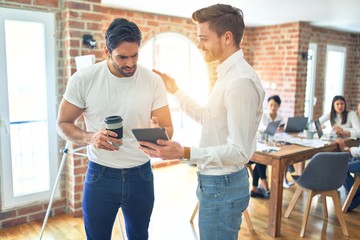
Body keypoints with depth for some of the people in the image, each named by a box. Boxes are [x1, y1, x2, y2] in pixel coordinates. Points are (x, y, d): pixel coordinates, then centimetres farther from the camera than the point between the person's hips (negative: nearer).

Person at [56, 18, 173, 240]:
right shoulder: (83, 79, -10)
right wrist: (89, 137, -23)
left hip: (141, 175, 2)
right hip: (100, 175, -1)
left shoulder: (154, 81, -7)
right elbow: (63, 124, -2)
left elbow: (168, 128, -3)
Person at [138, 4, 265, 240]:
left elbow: (239, 151, -26)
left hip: (223, 186, -10)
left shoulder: (241, 81, -23)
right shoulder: (228, 74, 9)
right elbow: (207, 117, 19)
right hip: (216, 181, 10)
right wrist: (175, 90, 17)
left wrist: (185, 153, -33)